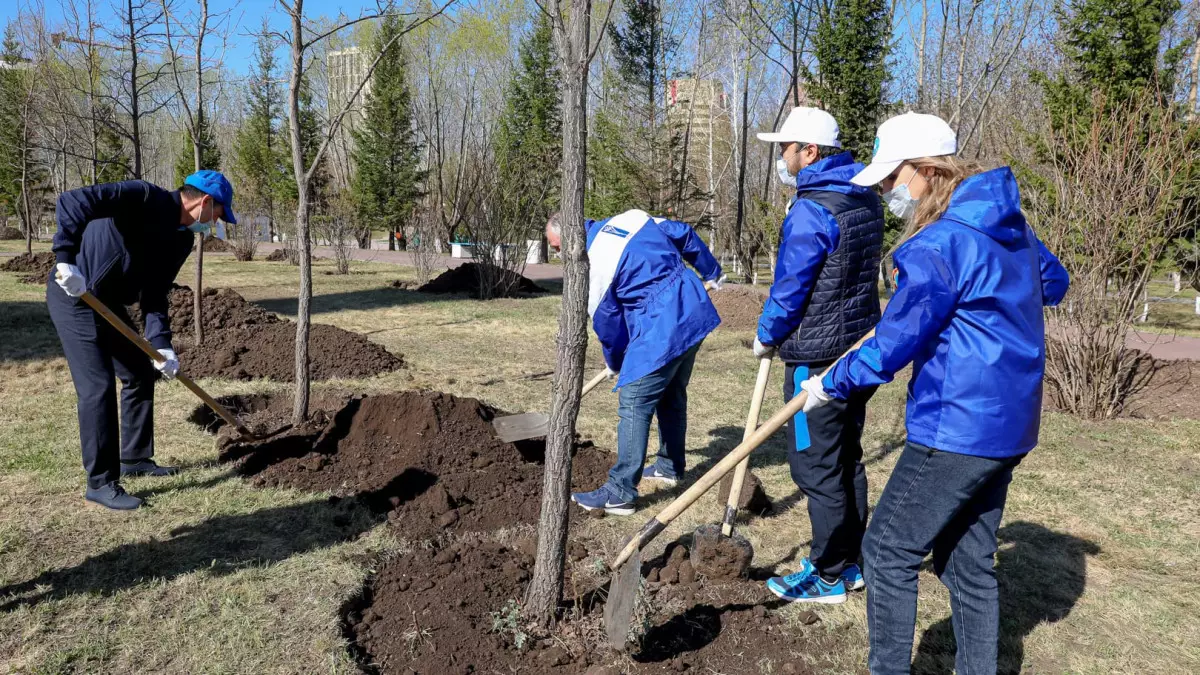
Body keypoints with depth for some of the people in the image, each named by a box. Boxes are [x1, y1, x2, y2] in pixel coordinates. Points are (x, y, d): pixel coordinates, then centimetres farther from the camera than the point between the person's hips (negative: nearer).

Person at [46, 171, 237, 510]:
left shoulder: (182, 239, 4)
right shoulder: (145, 197, -21)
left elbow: (155, 295, 3)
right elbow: (72, 201, -31)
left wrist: (161, 345, -8)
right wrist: (66, 259, -39)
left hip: (109, 303, 9)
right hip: (73, 296, -9)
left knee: (140, 374, 13)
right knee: (99, 387, -11)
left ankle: (135, 458, 28)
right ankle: (101, 483, -1)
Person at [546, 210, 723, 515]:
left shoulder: (591, 265, -10)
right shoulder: (629, 218, 11)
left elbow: (606, 321, -1)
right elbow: (685, 235, 18)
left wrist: (614, 363, 18)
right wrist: (711, 273, 31)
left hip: (661, 327, -9)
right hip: (696, 311, 9)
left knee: (634, 404, -5)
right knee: (672, 395, 22)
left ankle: (620, 493, -2)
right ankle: (670, 466, 38)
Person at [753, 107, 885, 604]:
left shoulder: (810, 211, -19)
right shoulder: (865, 199, 10)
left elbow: (789, 288, -16)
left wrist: (766, 337, 1)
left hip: (817, 359, -9)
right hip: (859, 349, 10)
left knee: (817, 469, 1)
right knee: (847, 460, 17)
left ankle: (828, 577, 12)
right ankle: (850, 563, 28)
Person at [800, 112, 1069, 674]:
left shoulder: (937, 246, -20)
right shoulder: (1010, 224, 8)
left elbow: (891, 348, -16)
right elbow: (1054, 282, 26)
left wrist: (831, 385, -2)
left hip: (956, 431, -9)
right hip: (1009, 424, 9)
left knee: (889, 552, 4)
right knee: (968, 559, 19)